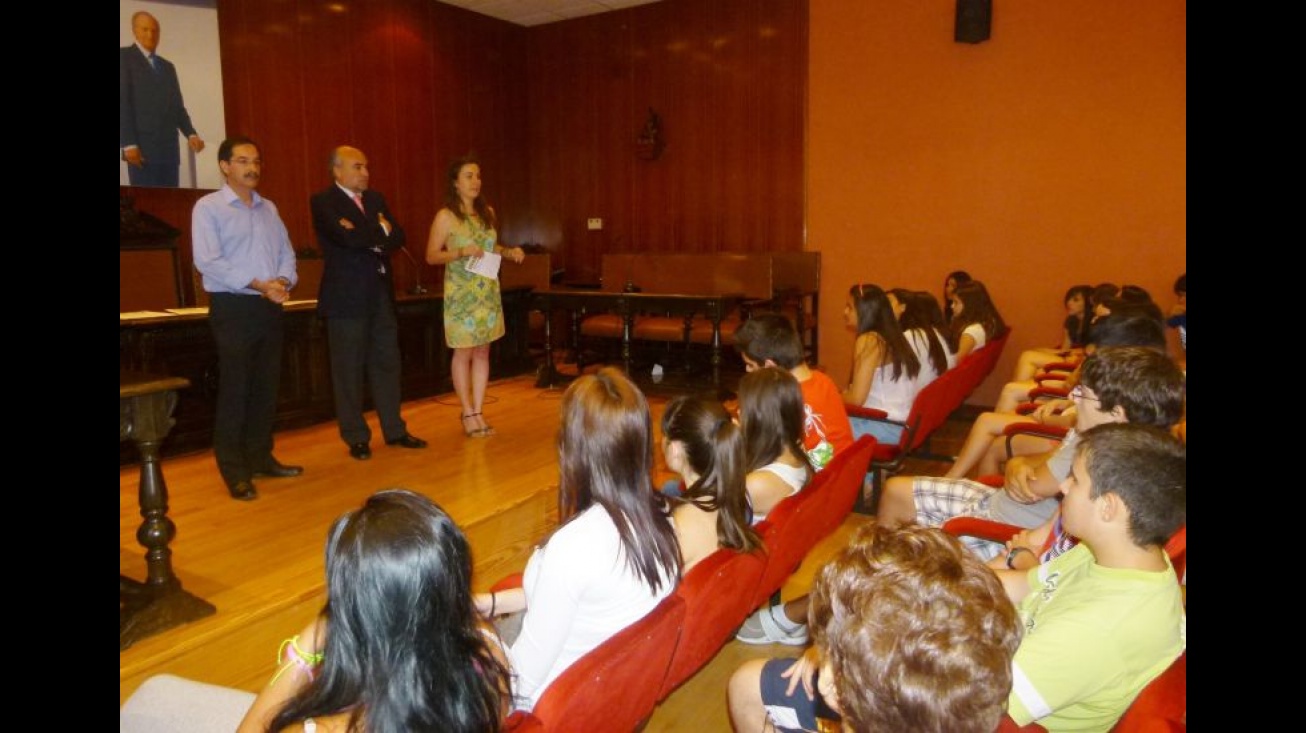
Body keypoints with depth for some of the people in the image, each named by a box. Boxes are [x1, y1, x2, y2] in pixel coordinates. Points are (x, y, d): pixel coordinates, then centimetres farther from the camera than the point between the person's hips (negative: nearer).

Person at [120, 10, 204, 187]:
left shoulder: (168, 66, 23)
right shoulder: (124, 56, 4)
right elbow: (122, 102, -6)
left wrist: (191, 134, 1)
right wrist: (128, 144, -15)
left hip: (170, 149, 6)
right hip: (142, 148, -6)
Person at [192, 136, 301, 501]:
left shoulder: (269, 208, 15)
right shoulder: (208, 207, -4)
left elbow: (286, 253, 13)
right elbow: (208, 262, -13)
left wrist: (283, 281, -8)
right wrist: (257, 284, -19)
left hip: (269, 307, 6)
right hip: (232, 308, -6)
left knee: (266, 388, 10)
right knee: (234, 390, -3)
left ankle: (261, 457, 22)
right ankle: (234, 471, 5)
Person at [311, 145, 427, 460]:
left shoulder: (375, 199, 14)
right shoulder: (323, 202, -6)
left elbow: (399, 237, 3)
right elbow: (348, 238, -21)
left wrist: (366, 236, -11)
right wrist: (380, 233, -6)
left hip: (381, 294, 6)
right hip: (347, 296, -6)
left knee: (386, 363, 11)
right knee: (349, 370, 2)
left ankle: (394, 430, 21)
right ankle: (356, 437, 12)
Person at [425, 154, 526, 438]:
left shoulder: (488, 212, 8)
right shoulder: (445, 216, -7)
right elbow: (431, 256, -7)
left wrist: (509, 251, 1)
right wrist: (461, 252, -21)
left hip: (487, 292, 5)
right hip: (461, 294, -5)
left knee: (482, 352, 7)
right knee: (464, 353, 2)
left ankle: (478, 412, 15)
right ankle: (468, 414, 13)